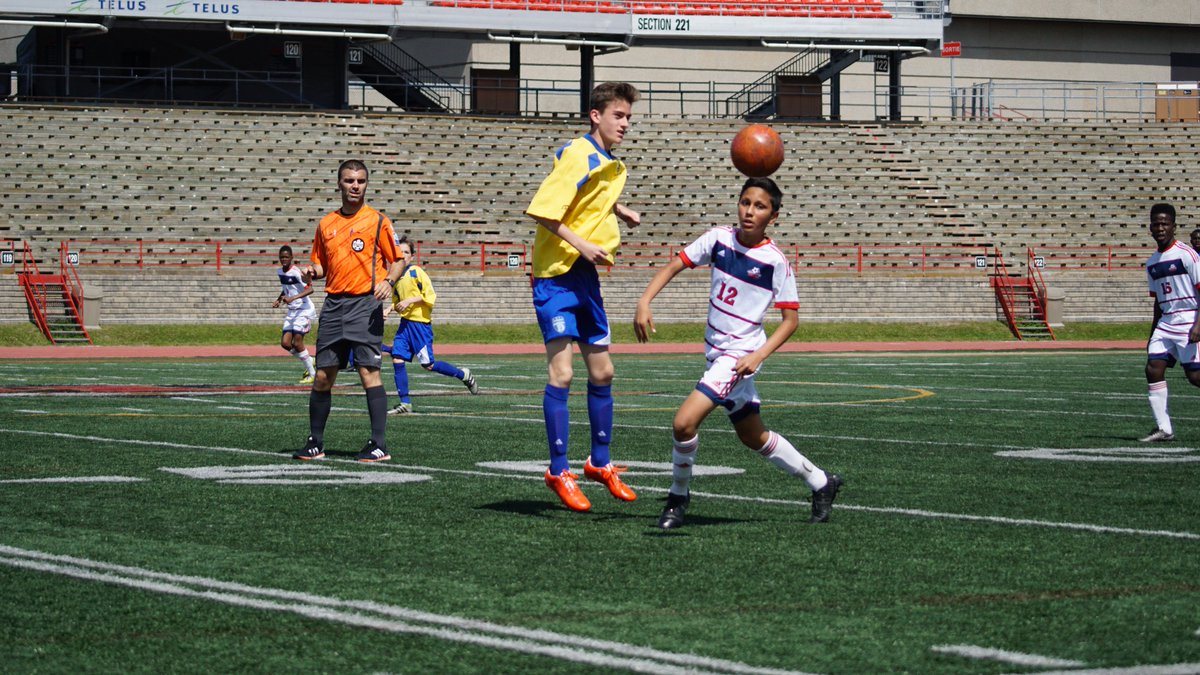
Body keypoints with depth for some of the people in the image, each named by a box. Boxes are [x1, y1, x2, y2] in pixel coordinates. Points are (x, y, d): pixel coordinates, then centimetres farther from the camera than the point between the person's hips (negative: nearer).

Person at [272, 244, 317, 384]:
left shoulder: (296, 272, -18)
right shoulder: (280, 272, 8)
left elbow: (310, 289, -29)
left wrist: (293, 298, -36)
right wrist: (279, 299, 12)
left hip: (304, 310, -8)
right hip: (292, 311, 8)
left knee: (297, 343, -11)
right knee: (285, 343, 0)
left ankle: (312, 374, 2)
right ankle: (309, 361, 20)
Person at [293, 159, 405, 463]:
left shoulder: (377, 221, 0)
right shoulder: (326, 224, 14)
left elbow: (398, 261, 2)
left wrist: (388, 281, -17)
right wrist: (312, 271, 0)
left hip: (365, 303, -5)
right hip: (334, 304, 5)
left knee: (369, 372, -11)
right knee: (323, 375, 4)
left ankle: (379, 445, -10)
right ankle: (315, 443, 15)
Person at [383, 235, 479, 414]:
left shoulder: (416, 272, -8)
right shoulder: (396, 276, 13)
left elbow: (430, 297, -12)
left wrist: (410, 301, -17)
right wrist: (389, 309, 8)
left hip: (420, 323, -7)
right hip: (405, 323, 7)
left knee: (428, 364, -5)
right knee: (397, 358, -5)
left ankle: (463, 375, 16)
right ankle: (405, 403, -1)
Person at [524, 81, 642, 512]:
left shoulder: (611, 165, 12)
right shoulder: (578, 155, -15)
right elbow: (541, 210, -20)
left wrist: (618, 211, 16)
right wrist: (581, 245, -24)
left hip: (586, 275, 9)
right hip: (556, 274, -9)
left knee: (602, 372, 12)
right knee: (561, 372, -11)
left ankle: (600, 462, 26)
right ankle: (559, 472, -6)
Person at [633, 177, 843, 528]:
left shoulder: (775, 261, -15)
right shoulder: (719, 239, -2)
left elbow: (790, 320, -11)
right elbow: (674, 266, 2)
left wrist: (757, 356, -21)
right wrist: (645, 302, -13)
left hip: (740, 355, -7)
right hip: (716, 352, 7)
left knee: (684, 422, -21)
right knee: (754, 437, 19)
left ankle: (678, 496, 2)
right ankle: (820, 482, 36)